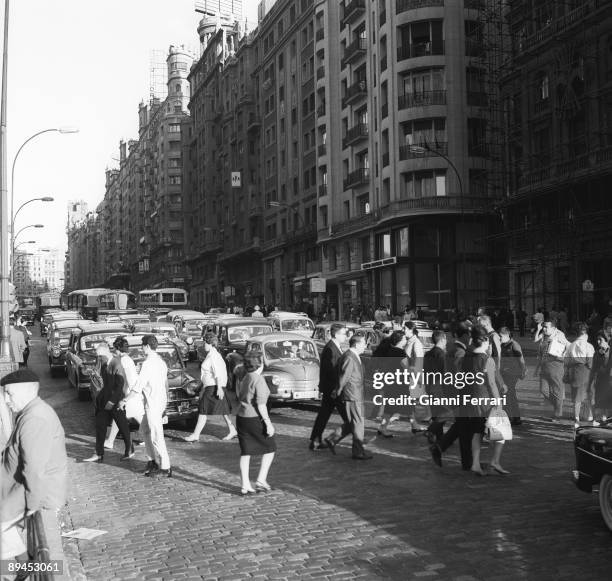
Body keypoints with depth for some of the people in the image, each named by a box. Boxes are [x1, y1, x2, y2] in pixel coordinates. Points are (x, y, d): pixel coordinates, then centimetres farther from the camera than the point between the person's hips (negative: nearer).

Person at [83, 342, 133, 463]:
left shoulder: (116, 365, -19)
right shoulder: (104, 365, 8)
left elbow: (120, 386, -21)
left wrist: (112, 402, -19)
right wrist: (100, 397, 8)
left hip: (116, 402, -8)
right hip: (106, 401, 8)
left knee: (123, 427, 6)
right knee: (100, 426, 6)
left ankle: (129, 451, 23)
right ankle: (99, 454, 11)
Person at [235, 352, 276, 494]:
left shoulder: (243, 380, 11)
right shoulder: (259, 380, -14)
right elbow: (261, 404, -19)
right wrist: (268, 423, -16)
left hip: (241, 417, 7)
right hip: (256, 419, -7)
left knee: (245, 452, 11)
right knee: (269, 449, 10)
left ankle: (245, 486, 13)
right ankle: (261, 480, 6)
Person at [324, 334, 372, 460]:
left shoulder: (354, 356, 13)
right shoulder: (349, 358, -20)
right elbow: (343, 378, -18)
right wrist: (337, 393, -7)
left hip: (356, 395, 10)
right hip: (351, 395, -10)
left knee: (351, 423, 16)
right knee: (358, 423, -2)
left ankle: (332, 440, 23)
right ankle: (358, 451, 7)